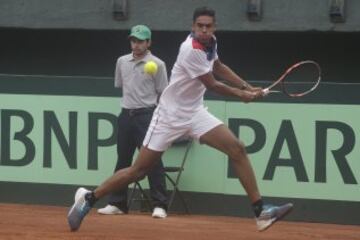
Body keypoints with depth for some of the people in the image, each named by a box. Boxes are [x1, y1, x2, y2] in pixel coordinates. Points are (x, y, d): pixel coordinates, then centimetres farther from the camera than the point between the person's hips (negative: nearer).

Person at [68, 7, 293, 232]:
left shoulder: (210, 42, 0)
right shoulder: (192, 50, -25)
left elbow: (219, 68, 22)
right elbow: (212, 85, -15)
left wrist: (248, 87, 14)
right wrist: (241, 95, 0)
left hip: (196, 113, 7)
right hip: (170, 115, -7)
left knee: (237, 148, -7)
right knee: (139, 170, -3)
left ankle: (260, 211, -6)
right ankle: (88, 200, 12)